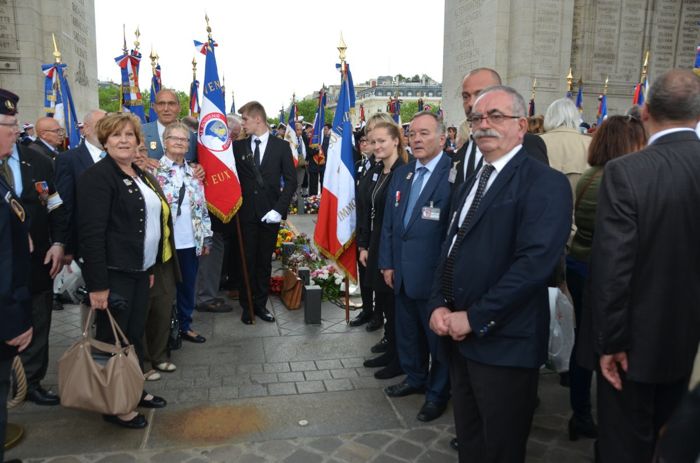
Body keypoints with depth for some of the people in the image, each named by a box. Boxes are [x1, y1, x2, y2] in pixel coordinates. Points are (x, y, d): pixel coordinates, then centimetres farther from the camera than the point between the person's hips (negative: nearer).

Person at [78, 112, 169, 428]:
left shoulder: (141, 176, 13)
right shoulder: (97, 177, -13)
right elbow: (91, 233, -19)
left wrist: (150, 267, 15)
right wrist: (97, 284, -22)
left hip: (140, 270, 8)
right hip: (113, 273, -8)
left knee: (135, 335, 17)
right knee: (113, 339, 5)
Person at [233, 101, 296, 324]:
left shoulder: (281, 146, 1)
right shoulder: (238, 146, 5)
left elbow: (291, 180, -1)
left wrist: (279, 209, -9)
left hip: (270, 213, 0)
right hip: (246, 213, 1)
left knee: (264, 261, 9)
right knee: (247, 260, 5)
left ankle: (260, 304, 22)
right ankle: (247, 306, 17)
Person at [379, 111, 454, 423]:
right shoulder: (401, 175, 9)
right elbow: (388, 222, 12)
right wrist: (387, 263, 9)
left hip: (434, 275, -7)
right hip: (403, 273, 7)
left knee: (438, 336, 11)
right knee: (408, 333, 21)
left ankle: (438, 393, 30)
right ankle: (415, 378, 43)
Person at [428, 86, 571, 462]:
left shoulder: (544, 183, -12)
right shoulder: (474, 181, 15)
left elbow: (535, 262, -22)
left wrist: (475, 318, -18)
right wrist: (438, 305, 0)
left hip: (504, 344, -7)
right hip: (460, 337, 7)